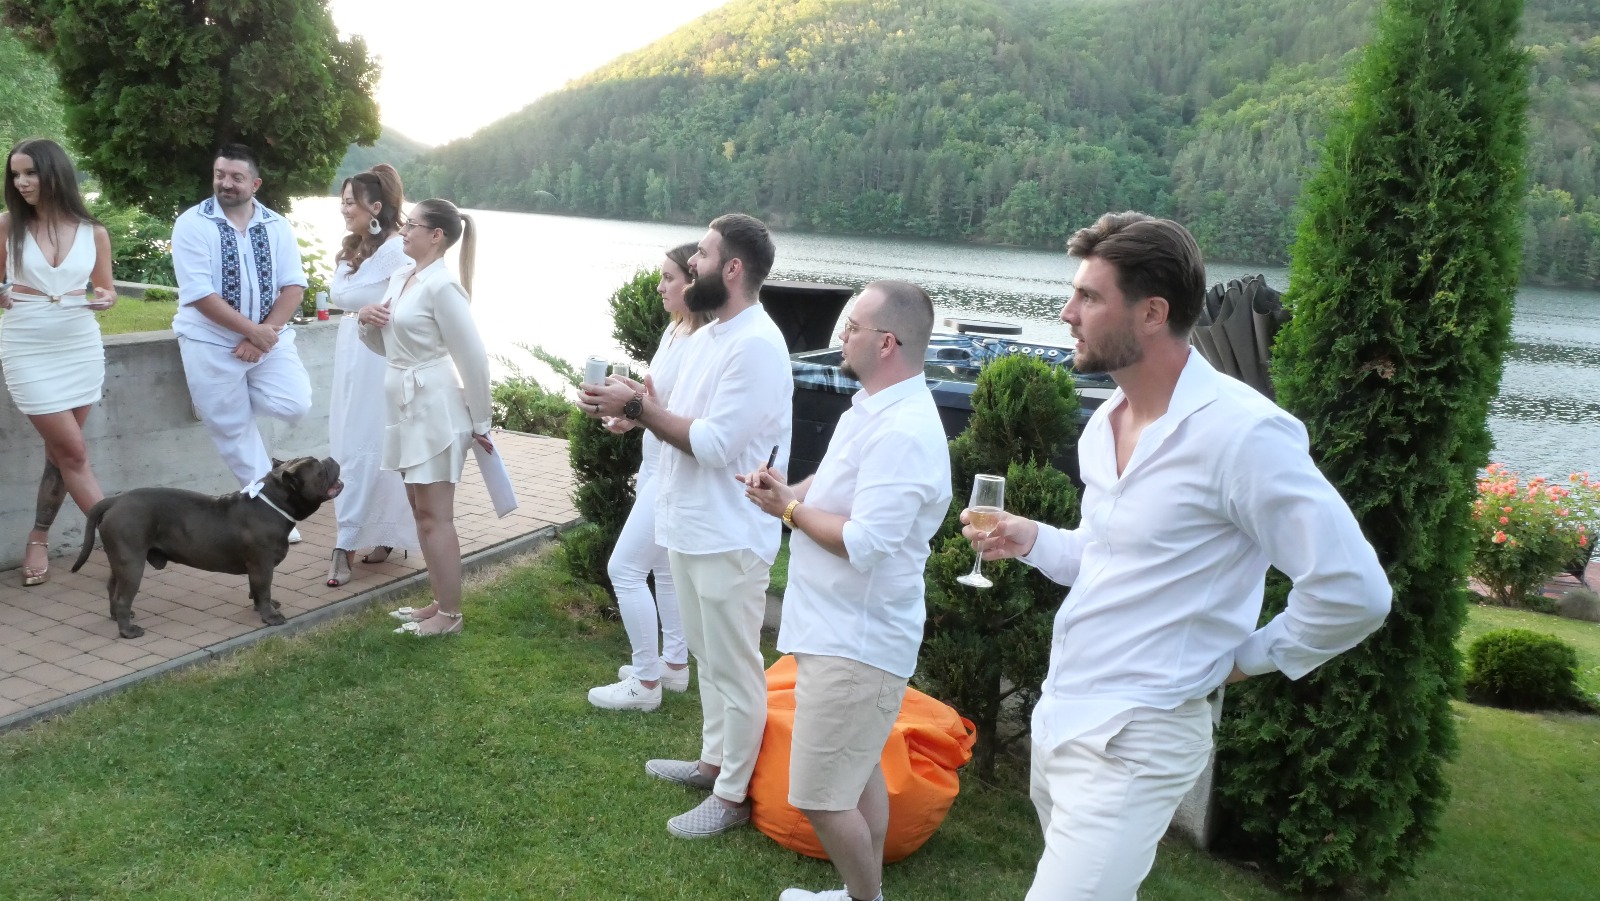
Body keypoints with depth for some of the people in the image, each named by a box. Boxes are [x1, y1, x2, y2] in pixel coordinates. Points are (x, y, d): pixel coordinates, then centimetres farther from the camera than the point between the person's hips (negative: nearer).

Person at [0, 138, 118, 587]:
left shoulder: (93, 233, 1)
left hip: (81, 348, 2)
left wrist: (106, 298, -10)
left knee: (61, 451, 7)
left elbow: (106, 289, 10)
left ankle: (39, 541, 22)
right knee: (73, 452, -5)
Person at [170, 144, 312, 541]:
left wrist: (267, 332, -15)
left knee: (295, 405, -15)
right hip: (212, 344, -3)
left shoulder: (277, 226, 4)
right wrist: (252, 330, -18)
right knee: (233, 429, 3)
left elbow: (294, 285, -2)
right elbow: (199, 294, -15)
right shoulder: (192, 224, -8)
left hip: (270, 338, 3)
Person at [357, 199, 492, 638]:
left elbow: (473, 356, -16)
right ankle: (439, 602, 26)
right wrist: (367, 321, -3)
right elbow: (386, 346, 19)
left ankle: (450, 614, 9)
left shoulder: (441, 286, -17)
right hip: (407, 405, 9)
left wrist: (480, 421, -9)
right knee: (421, 511, 15)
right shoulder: (400, 276, 10)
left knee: (435, 515, -2)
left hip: (435, 407, -9)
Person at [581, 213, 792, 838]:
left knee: (734, 669, 5)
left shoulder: (756, 346, -21)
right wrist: (629, 409, -2)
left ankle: (732, 797, 18)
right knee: (708, 657, 23)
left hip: (729, 538, -10)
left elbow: (714, 443, -26)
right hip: (690, 526, 10)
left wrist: (638, 407, -19)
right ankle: (713, 761, 40)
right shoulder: (707, 336, 11)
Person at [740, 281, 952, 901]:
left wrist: (789, 510, -15)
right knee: (857, 772, 22)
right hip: (850, 630, 11)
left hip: (854, 641, -11)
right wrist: (787, 491, 0)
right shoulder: (874, 408, 8)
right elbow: (837, 484, 20)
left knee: (821, 796, -2)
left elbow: (864, 543, -29)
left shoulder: (902, 433, -26)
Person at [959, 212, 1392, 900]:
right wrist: (1033, 541, 2)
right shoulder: (1105, 423, 8)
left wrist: (1247, 659, -8)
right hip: (1057, 715, 9)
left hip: (1133, 745, -9)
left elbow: (1352, 592, -21)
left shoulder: (1242, 430, -20)